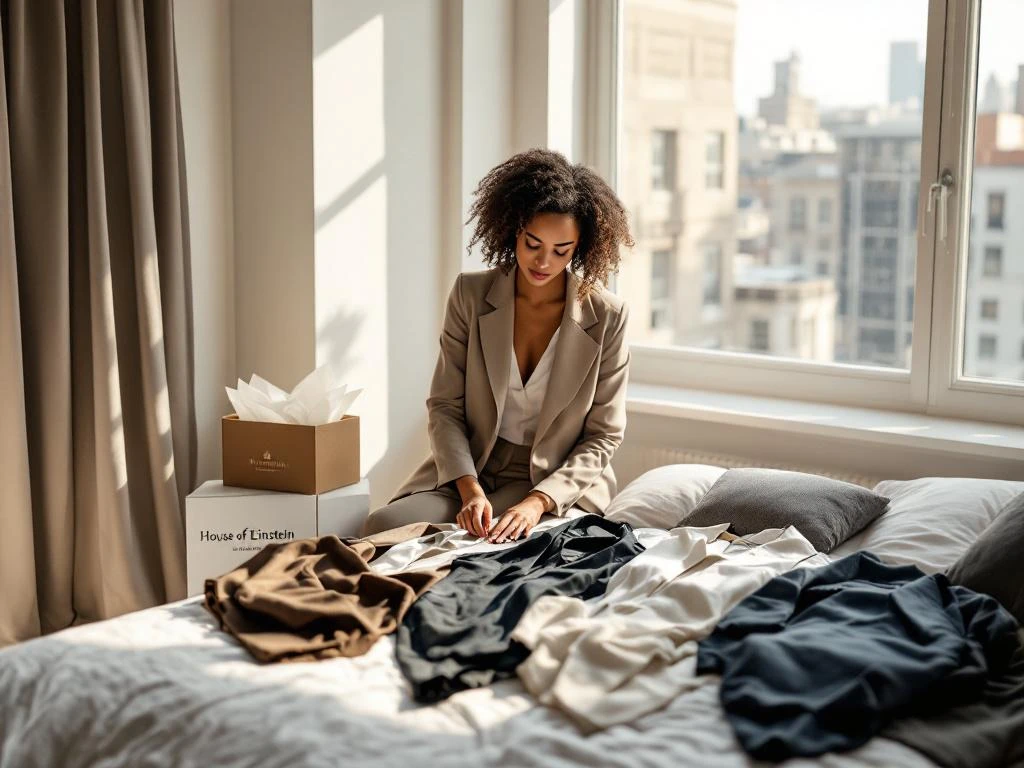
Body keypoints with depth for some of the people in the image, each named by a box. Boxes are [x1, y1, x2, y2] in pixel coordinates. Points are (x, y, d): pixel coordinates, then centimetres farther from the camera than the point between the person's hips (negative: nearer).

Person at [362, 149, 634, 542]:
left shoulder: (606, 316, -8)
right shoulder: (471, 293, -3)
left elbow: (602, 436, -4)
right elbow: (444, 405, -1)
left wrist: (538, 501, -19)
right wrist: (470, 489, -18)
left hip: (558, 480, -2)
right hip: (468, 469, 3)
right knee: (381, 526, -22)